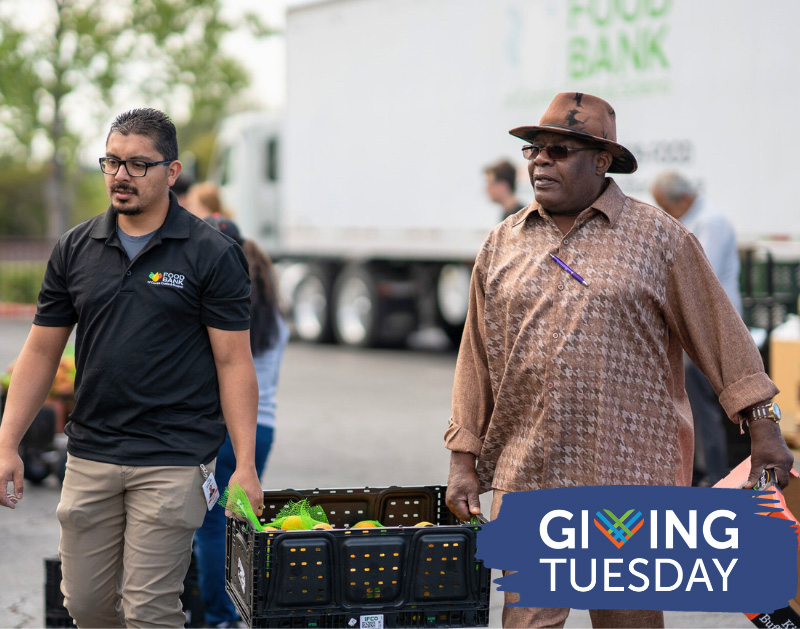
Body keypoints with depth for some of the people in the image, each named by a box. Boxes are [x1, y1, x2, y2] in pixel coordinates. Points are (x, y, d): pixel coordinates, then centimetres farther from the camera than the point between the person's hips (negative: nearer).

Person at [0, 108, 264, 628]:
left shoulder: (212, 254, -5)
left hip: (173, 462, -4)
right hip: (90, 457, 5)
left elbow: (233, 362, -6)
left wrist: (246, 465, -13)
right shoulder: (75, 250, 7)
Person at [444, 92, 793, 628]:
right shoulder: (502, 246, 10)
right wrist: (463, 462, 8)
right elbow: (478, 359, 12)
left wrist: (763, 426, -3)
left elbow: (719, 333, 1)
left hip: (629, 476, -2)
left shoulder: (659, 238, 1)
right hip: (526, 479, 2)